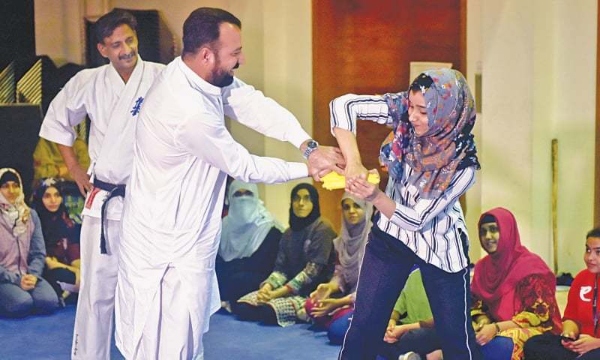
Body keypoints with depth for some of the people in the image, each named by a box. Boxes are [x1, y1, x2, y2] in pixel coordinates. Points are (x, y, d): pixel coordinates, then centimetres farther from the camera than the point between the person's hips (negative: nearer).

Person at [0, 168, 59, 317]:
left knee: (50, 301, -26)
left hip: (28, 276, 3)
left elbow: (39, 253, 8)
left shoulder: (30, 215, 11)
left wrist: (33, 275, -11)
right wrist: (16, 280, -16)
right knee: (22, 303, -33)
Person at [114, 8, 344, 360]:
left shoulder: (203, 75, -3)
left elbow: (256, 105, -6)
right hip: (168, 248, -9)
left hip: (183, 233, 9)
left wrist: (309, 145, -19)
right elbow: (245, 167, -20)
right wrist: (308, 168, -8)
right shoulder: (189, 111, -31)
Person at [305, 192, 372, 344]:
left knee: (338, 329, -30)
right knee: (311, 304, -16)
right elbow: (340, 274, 11)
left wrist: (340, 302, -21)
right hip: (350, 295, 7)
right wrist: (329, 287, -13)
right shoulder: (342, 240, 10)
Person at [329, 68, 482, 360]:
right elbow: (344, 105, -23)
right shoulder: (404, 112, -19)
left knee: (456, 335, 5)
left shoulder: (461, 164, -26)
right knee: (364, 325, 3)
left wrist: (375, 197, -39)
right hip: (391, 233, 3)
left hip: (440, 246, -3)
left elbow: (417, 219, -23)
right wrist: (353, 162, -33)